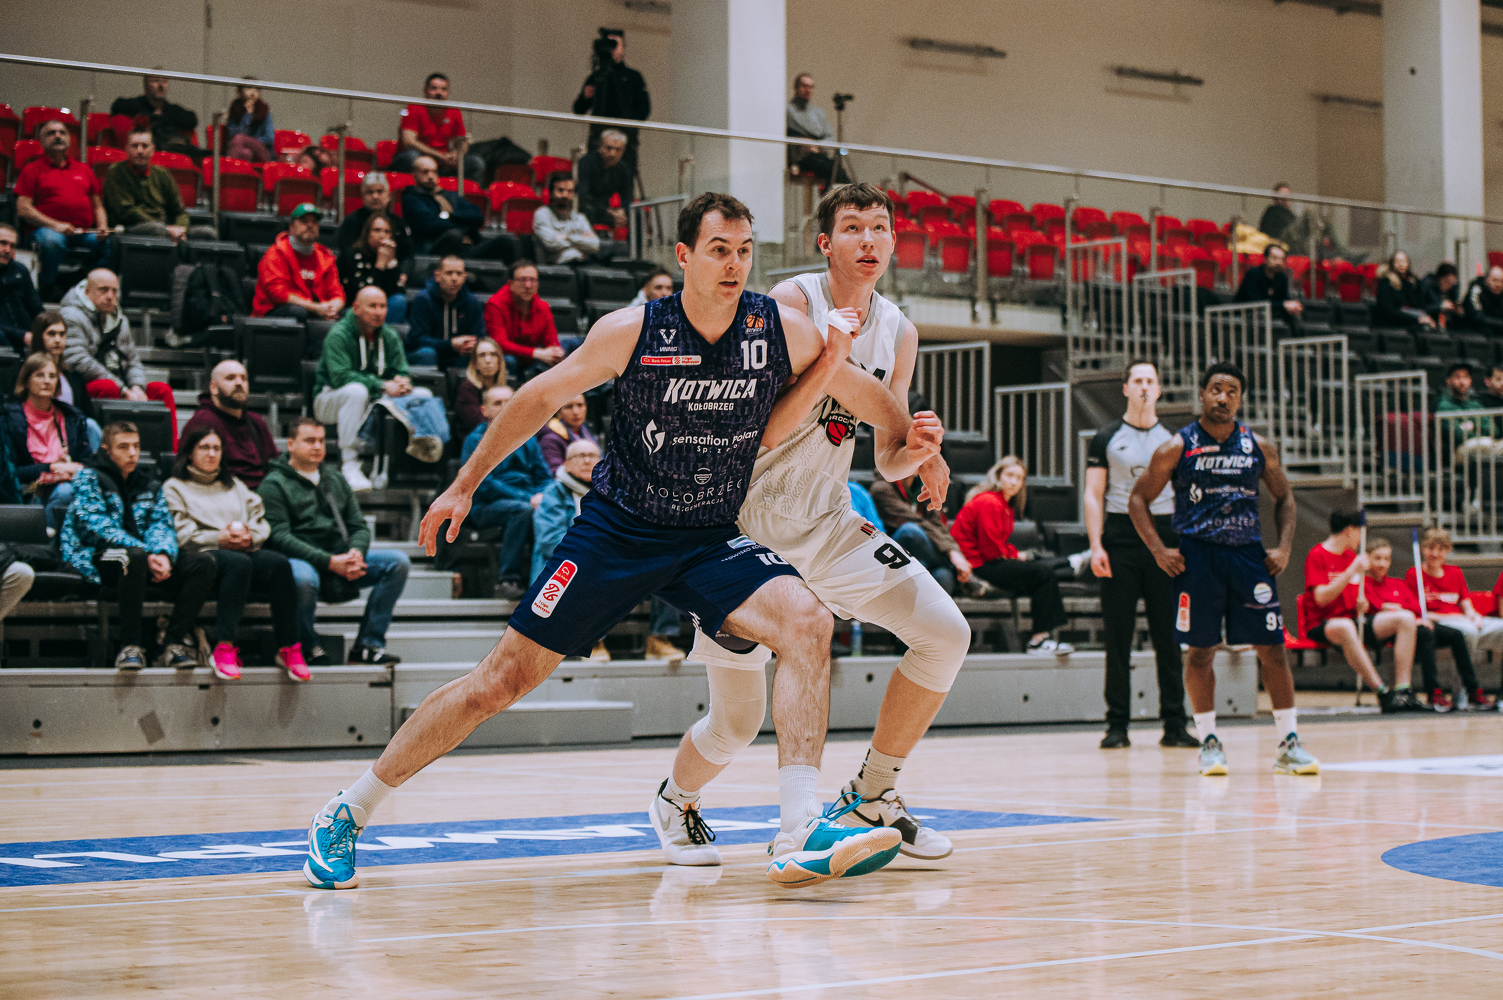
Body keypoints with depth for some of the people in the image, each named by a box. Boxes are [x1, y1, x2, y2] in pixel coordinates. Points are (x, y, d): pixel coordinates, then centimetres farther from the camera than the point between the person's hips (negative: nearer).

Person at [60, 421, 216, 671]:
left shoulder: (148, 487, 23)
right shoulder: (88, 479, 4)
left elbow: (161, 525, 9)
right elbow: (99, 527, -11)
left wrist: (163, 554, -17)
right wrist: (147, 555, -22)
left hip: (147, 558, 6)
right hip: (96, 557, -6)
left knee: (202, 563, -17)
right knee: (135, 555, -40)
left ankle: (174, 643, -23)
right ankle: (129, 647, -35)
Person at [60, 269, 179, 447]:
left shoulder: (119, 320, 20)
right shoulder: (72, 317, -6)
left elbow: (133, 360, 22)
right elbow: (79, 361, -19)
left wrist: (137, 388, -5)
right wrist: (124, 390, -19)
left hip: (121, 386, 8)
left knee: (162, 389, -10)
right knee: (109, 387, -37)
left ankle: (172, 451, -17)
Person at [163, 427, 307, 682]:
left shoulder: (235, 486, 31)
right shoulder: (175, 488, 16)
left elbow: (262, 524, 19)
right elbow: (180, 535, 0)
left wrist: (250, 536, -4)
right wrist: (219, 539, -11)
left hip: (245, 551, 4)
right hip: (204, 555, -4)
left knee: (279, 563, -31)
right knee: (239, 563, -40)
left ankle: (289, 648, -33)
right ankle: (224, 648, -45)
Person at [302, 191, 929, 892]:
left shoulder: (782, 330, -9)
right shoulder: (632, 332, -13)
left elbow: (869, 399, 8)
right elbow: (542, 397, 1)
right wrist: (464, 486, 6)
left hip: (710, 541, 2)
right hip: (614, 530, -2)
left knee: (805, 622, -26)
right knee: (501, 681, -4)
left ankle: (800, 835, -31)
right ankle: (346, 814, 11)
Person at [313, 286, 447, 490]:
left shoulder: (390, 336, 6)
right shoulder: (339, 334, -14)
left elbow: (402, 372, 5)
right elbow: (340, 376, -26)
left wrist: (403, 382, -22)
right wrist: (383, 386, -31)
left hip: (374, 399, 6)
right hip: (331, 400, -6)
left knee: (424, 394, -9)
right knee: (357, 391, -41)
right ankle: (350, 465, -39)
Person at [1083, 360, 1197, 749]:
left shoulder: (1174, 439, 11)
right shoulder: (1107, 439, 5)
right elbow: (1093, 495, 2)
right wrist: (1096, 546, -9)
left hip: (1165, 537, 2)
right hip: (1120, 537, -2)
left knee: (1169, 636, 1)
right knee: (1118, 637, 0)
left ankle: (1175, 724, 6)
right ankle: (1117, 725, 5)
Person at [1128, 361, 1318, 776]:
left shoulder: (1258, 446, 5)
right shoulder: (1178, 447, -3)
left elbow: (1284, 497, 16)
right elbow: (1138, 498, 3)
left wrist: (1284, 547, 2)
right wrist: (1159, 550, -7)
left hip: (1248, 554, 2)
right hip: (1197, 555, -2)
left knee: (1272, 649, -1)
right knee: (1201, 651, 1)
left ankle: (1289, 743, 6)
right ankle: (1209, 742, 13)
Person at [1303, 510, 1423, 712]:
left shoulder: (1352, 556, 18)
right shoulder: (1317, 556, -6)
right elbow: (1321, 598, -19)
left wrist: (1363, 603, 1)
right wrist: (1352, 572, -21)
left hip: (1354, 621, 8)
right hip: (1323, 625, -8)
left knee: (1405, 618, -11)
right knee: (1344, 627, -43)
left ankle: (1402, 689, -22)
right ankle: (1383, 692, -43)